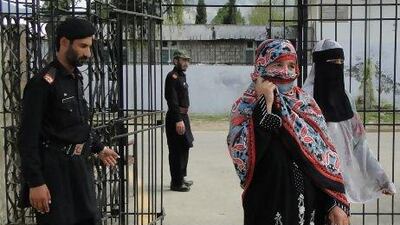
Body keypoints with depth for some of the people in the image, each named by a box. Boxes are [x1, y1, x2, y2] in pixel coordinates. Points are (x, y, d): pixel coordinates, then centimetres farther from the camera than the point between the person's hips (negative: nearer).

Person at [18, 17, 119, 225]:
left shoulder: (76, 78, 9)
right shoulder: (43, 83, -16)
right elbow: (28, 138, -18)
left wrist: (99, 148, 21)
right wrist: (35, 182, -21)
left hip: (79, 165, 8)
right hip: (54, 168, -8)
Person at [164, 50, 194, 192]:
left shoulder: (181, 76, 16)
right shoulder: (172, 77, -14)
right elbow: (172, 100, -22)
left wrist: (183, 118, 18)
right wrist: (178, 120, -27)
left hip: (183, 117, 10)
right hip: (176, 118, -10)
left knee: (184, 148, 18)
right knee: (177, 150, -5)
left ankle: (181, 177, 30)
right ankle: (176, 183, 1)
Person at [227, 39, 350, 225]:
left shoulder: (306, 103, 5)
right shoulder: (246, 106, -5)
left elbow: (325, 153, 3)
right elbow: (242, 154, -21)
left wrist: (337, 202, -5)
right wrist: (265, 105, -20)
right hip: (269, 206, -3)